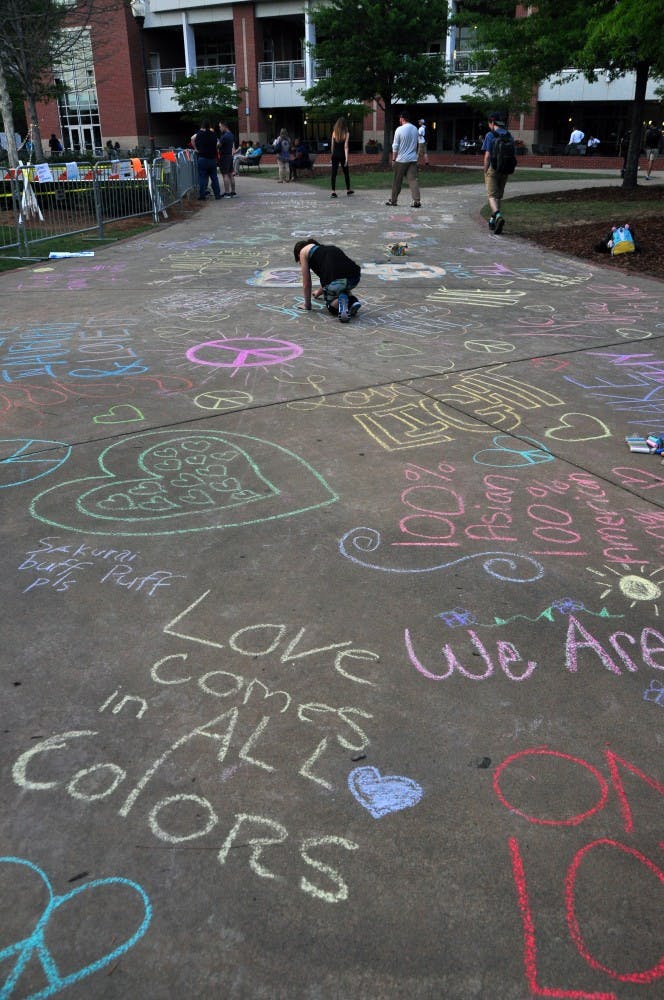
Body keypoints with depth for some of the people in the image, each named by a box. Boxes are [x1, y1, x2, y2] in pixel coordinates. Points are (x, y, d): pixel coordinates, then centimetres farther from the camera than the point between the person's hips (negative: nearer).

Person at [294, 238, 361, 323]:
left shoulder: (304, 251, 18)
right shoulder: (327, 247, 36)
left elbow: (306, 283, 18)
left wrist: (307, 304, 31)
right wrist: (319, 292, 65)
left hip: (335, 282, -5)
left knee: (331, 306, 24)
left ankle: (339, 302, -7)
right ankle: (353, 301, 11)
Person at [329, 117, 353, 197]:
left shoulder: (334, 133, 0)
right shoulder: (346, 133, -6)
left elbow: (332, 145, 5)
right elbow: (345, 147, -10)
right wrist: (346, 158, -11)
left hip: (335, 155, 1)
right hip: (342, 155, -1)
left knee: (334, 173, -1)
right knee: (346, 173, 15)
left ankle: (333, 192, -11)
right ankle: (348, 190, 25)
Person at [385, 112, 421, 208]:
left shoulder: (399, 129, -10)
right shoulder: (415, 129, 7)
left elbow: (395, 146, -8)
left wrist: (393, 159, -1)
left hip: (401, 160, -4)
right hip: (413, 159, 4)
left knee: (397, 181, 7)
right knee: (413, 180, -1)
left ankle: (393, 200, 17)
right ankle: (417, 201, -12)